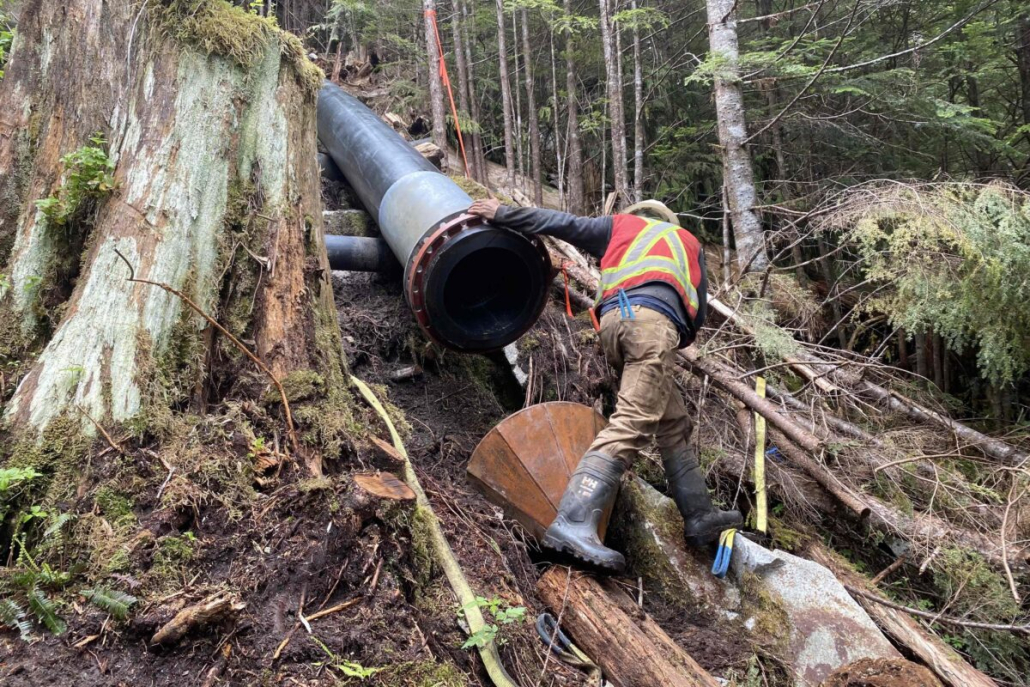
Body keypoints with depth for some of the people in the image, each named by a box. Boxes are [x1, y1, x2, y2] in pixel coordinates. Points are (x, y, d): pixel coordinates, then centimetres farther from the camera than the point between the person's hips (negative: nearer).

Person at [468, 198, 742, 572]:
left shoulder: (621, 225, 33)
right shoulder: (689, 242, 34)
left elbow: (562, 223, 23)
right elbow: (698, 312, 28)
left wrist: (502, 213, 27)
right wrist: (676, 343, 42)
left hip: (613, 318, 4)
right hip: (653, 320, -4)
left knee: (674, 424, 15)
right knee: (631, 425, -17)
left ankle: (700, 516, 20)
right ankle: (573, 523, -31)